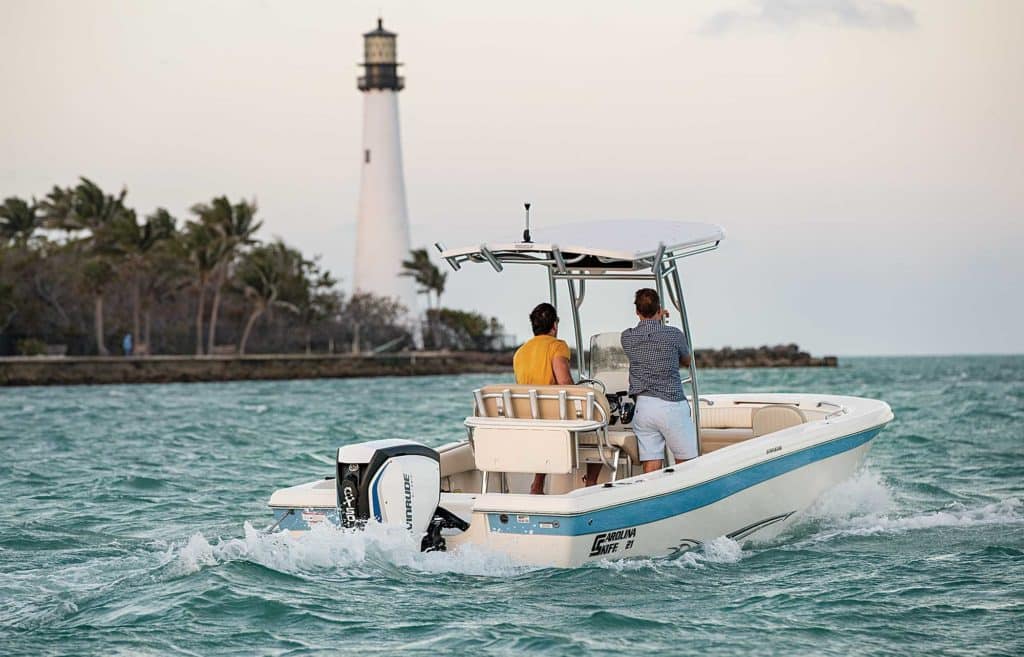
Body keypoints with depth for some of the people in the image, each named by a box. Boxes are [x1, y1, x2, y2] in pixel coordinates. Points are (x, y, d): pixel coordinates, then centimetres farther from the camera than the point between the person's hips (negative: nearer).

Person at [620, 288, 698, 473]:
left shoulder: (627, 337, 3)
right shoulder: (674, 335, -5)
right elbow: (686, 361, 17)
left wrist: (656, 319, 43)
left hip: (642, 405, 3)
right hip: (671, 404, -3)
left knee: (650, 467, 1)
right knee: (685, 463, 5)